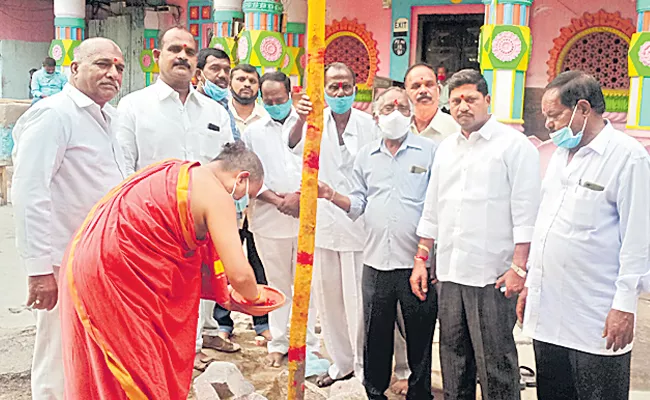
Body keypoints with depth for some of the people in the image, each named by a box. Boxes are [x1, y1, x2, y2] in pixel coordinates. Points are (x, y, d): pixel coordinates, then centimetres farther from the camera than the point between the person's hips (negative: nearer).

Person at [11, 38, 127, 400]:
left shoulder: (106, 118, 14)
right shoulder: (54, 115, -13)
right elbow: (29, 192, -20)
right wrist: (39, 268, -23)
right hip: (68, 268, -8)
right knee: (61, 371, 2)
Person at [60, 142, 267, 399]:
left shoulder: (175, 171, 16)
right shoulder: (217, 194, -10)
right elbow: (240, 274, -15)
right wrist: (255, 296, 7)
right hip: (115, 276, -9)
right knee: (145, 374, 6)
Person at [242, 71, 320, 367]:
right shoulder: (253, 132, 10)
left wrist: (300, 196, -13)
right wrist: (276, 199, -8)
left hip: (306, 216, -1)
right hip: (269, 218, 2)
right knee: (277, 283, 10)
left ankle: (308, 343, 16)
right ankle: (278, 343, 22)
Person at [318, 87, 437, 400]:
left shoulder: (429, 151, 0)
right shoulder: (366, 155, 11)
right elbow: (358, 205, 13)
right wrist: (331, 195, -5)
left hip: (418, 261, -3)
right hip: (376, 260, 3)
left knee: (420, 335, 9)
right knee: (375, 335, 13)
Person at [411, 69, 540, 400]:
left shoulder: (514, 145, -4)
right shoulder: (446, 148, 16)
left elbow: (525, 212, -8)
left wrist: (519, 267, -14)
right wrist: (421, 258, 15)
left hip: (493, 275, -6)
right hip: (449, 273, 6)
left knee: (495, 361, 0)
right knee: (453, 357, 15)